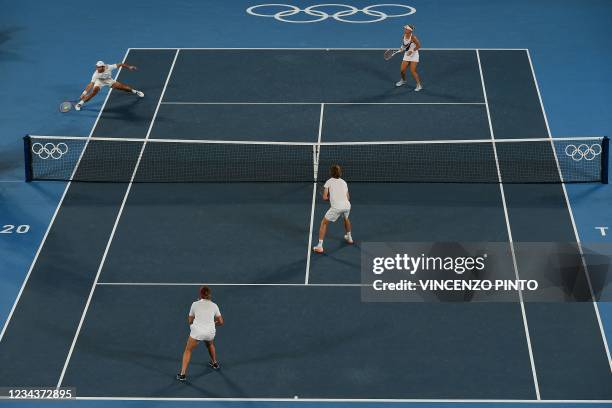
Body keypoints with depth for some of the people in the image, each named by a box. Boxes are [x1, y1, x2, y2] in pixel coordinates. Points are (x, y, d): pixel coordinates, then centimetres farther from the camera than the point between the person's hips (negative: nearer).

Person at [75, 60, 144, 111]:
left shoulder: (109, 67, -35)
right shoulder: (96, 74, -37)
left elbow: (120, 65, -23)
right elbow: (91, 84, -36)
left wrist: (129, 67, -14)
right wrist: (84, 93, -43)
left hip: (109, 80, 2)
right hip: (99, 81, -2)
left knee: (121, 86, -3)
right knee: (94, 91, -27)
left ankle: (135, 91, 25)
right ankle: (80, 103, -18)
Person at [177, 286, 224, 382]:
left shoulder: (195, 304, 2)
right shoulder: (214, 305, 6)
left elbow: (190, 321, 10)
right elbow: (221, 322, 9)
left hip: (197, 331, -2)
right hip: (210, 332, 2)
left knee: (188, 350, 16)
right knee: (210, 344, 37)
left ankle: (183, 374, 8)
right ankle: (215, 363, 54)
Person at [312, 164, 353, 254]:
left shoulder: (329, 182, 7)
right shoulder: (344, 182, 19)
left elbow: (325, 197, 1)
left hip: (336, 207, -5)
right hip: (347, 205, 5)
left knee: (324, 223, 12)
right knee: (346, 218, 39)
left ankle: (320, 246, 2)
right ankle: (349, 237, 58)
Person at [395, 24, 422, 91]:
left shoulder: (413, 37, -21)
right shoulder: (404, 36, -1)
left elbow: (418, 45, -19)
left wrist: (412, 51, -23)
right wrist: (402, 48, -2)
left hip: (413, 55, -6)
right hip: (406, 55, 6)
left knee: (413, 71, -14)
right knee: (402, 70, 6)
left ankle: (419, 85, -2)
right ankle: (403, 80, 37)